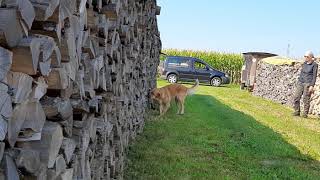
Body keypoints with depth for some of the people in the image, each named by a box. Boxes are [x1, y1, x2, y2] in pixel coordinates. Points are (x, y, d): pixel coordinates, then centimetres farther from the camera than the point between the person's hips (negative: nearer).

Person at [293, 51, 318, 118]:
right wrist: (298, 82, 15)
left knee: (306, 99, -5)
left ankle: (305, 113, 5)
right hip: (301, 83, 6)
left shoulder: (314, 65, -6)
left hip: (308, 83, -6)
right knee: (296, 98, 0)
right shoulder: (304, 64, 12)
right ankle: (297, 112, 11)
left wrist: (312, 86, -16)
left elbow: (314, 76, -9)